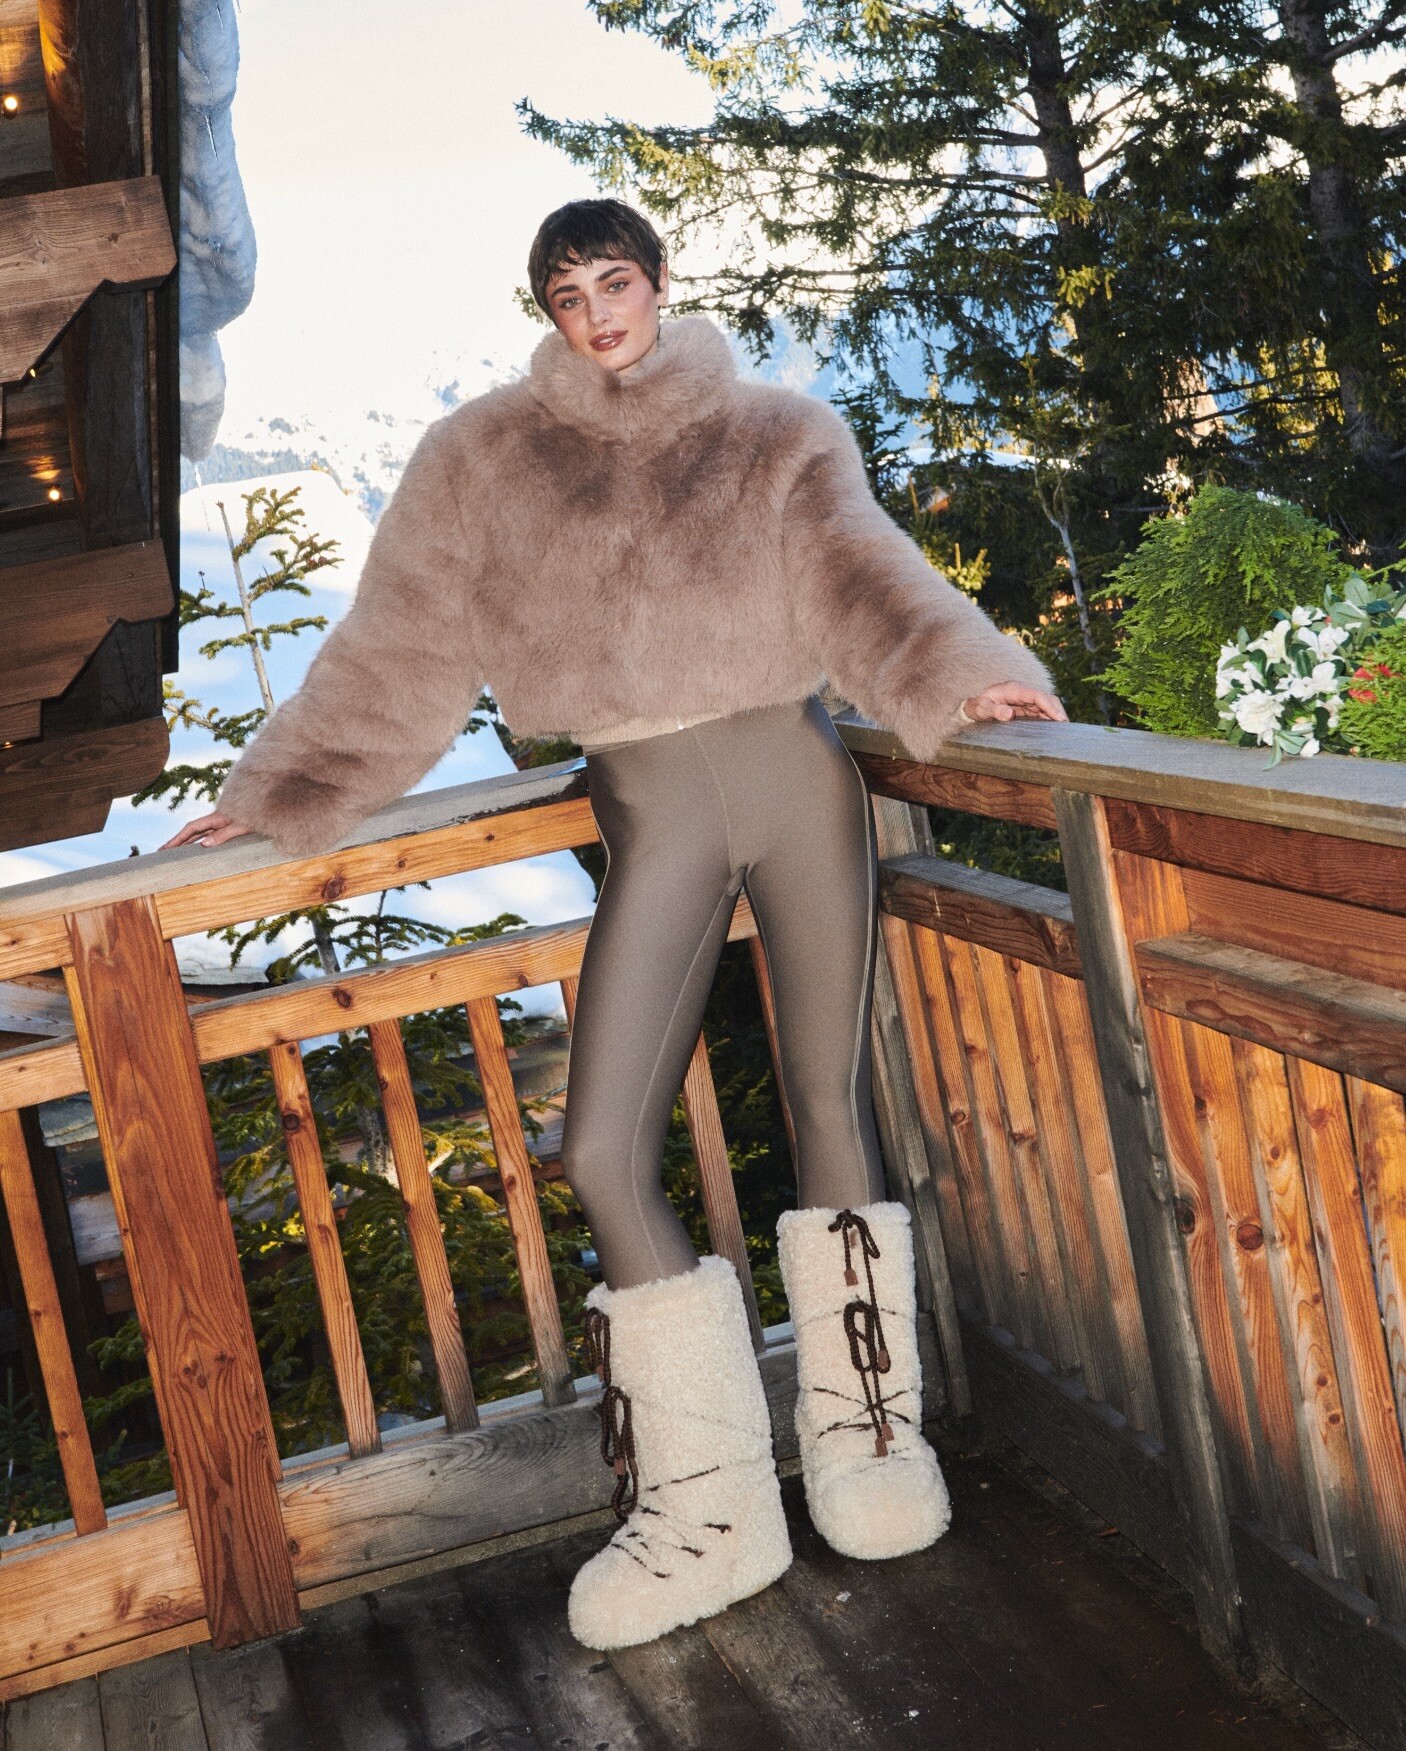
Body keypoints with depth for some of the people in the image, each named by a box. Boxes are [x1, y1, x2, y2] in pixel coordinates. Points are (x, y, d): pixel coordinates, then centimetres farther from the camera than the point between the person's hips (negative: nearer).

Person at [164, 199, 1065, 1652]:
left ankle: (862, 1431, 16)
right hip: (650, 808, 0)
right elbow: (398, 647, 14)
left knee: (830, 1103, 0)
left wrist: (957, 670, -23)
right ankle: (706, 1502, 3)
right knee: (602, 1150, -9)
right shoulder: (486, 459, 13)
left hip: (792, 767, 0)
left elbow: (856, 567, -4)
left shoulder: (769, 434, 12)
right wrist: (277, 792, 12)